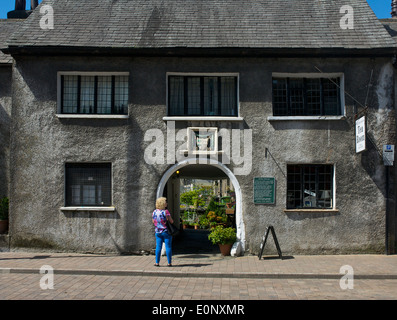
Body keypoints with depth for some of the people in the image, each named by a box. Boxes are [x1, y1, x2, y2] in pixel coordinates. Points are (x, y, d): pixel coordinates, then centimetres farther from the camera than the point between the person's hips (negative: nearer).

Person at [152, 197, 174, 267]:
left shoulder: (154, 212, 2)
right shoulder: (165, 212, -15)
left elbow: (153, 222, 12)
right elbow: (171, 221, -11)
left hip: (158, 232, 5)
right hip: (166, 231, -5)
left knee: (158, 247, 8)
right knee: (168, 247, 2)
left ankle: (157, 262, 8)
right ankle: (169, 263, 5)